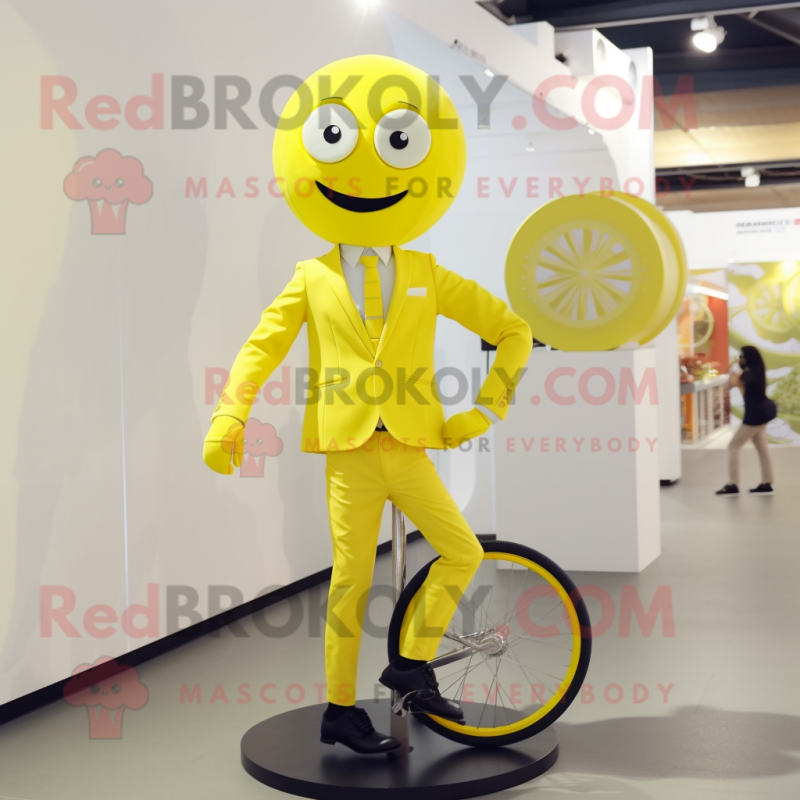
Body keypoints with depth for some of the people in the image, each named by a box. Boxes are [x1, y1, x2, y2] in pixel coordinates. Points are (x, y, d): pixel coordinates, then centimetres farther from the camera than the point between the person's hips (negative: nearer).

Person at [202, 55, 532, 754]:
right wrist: (229, 419, -6)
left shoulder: (427, 277, 8)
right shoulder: (312, 279, 5)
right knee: (352, 579, 1)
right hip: (348, 451, -2)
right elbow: (261, 348, 8)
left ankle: (412, 664, 16)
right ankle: (340, 708, 15)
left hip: (410, 447, 3)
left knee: (463, 552, -2)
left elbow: (513, 331, 10)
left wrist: (483, 413, 1)